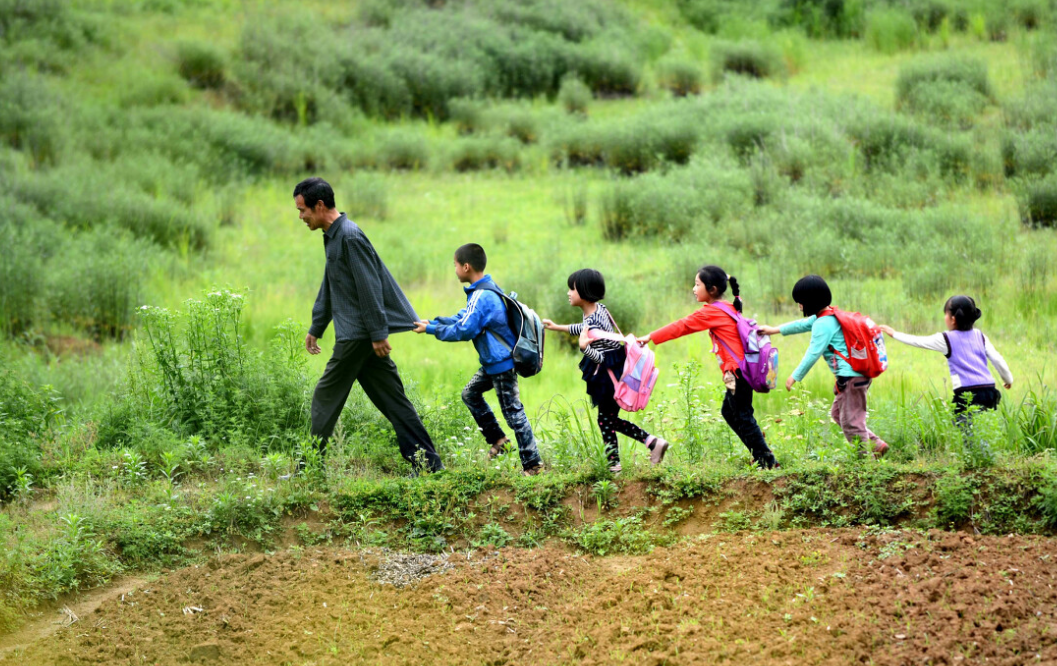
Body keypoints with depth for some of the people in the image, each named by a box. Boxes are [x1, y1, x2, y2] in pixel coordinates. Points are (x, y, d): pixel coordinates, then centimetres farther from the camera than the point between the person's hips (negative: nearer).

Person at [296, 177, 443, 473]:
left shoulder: (350, 237, -16)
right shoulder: (332, 237, 16)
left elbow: (369, 287, -20)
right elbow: (329, 288, 27)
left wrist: (378, 334, -21)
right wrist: (315, 328, 29)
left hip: (358, 335, -10)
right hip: (355, 334, 10)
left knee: (326, 398, -2)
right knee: (392, 400, 6)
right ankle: (428, 463, 5)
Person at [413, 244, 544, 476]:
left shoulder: (481, 297, -22)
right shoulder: (486, 290, 10)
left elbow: (463, 331, -23)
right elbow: (462, 318, 16)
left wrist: (431, 329, -14)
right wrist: (431, 322, 9)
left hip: (502, 363, -11)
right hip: (494, 361, 11)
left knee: (512, 410, -6)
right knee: (470, 394, 20)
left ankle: (533, 463, -2)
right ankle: (498, 439, 24)